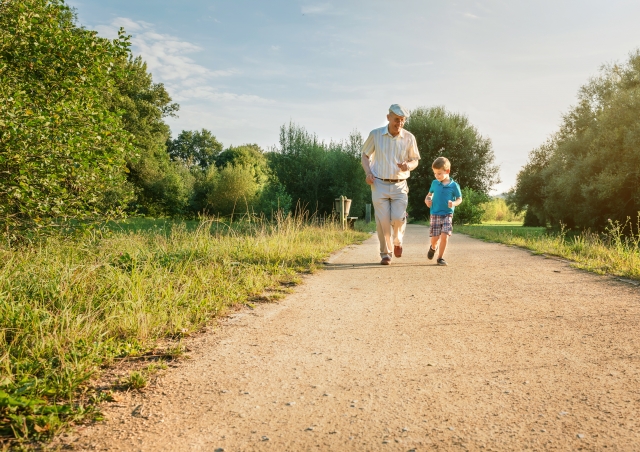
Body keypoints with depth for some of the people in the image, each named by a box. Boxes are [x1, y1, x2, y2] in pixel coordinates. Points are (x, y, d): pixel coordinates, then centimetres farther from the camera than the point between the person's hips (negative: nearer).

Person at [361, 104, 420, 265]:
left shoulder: (409, 137, 0)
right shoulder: (375, 135, -2)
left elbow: (415, 161, 9)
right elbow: (365, 155, 10)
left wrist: (408, 165, -15)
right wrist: (368, 172, -7)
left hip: (399, 185, 1)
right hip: (379, 184, 0)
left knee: (398, 218, -9)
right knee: (382, 221, -3)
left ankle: (397, 240, 25)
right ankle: (385, 253, 13)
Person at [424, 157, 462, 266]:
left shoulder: (454, 185, -3)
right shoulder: (434, 183, 5)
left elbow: (459, 199, 4)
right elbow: (430, 193, 21)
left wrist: (454, 203, -17)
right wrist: (427, 200, -1)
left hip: (447, 215, -2)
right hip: (435, 214, 2)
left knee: (445, 236, -12)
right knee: (434, 238, 1)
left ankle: (440, 257, 4)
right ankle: (433, 247, 37)